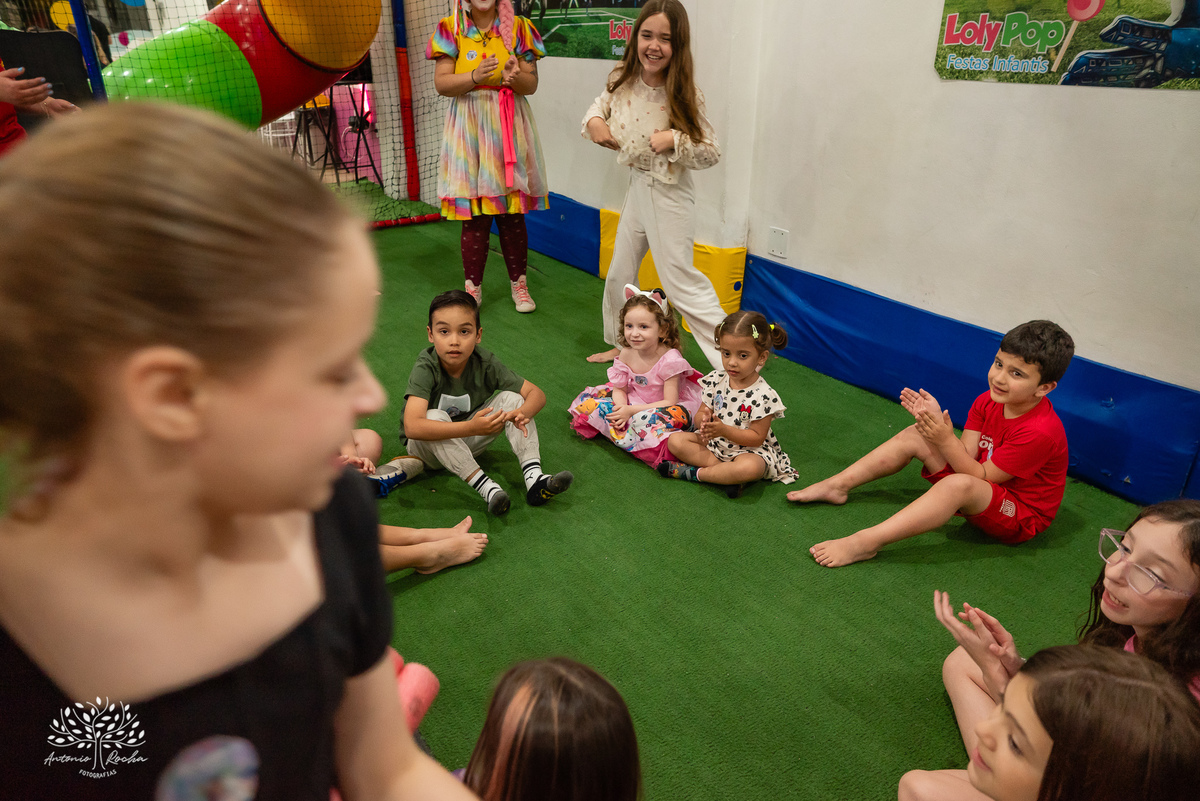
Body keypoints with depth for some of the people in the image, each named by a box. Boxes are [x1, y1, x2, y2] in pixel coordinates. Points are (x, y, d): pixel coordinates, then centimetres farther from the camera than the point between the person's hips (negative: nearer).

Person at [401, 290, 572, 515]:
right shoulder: (426, 368, -27)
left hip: (466, 441, 4)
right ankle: (484, 486, -34)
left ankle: (534, 477, -28)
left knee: (511, 397, -16)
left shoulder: (485, 362, -16)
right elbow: (412, 427, -41)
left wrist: (522, 413, -38)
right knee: (435, 416, -36)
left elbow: (536, 393, -13)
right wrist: (471, 427, -50)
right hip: (429, 446, -4)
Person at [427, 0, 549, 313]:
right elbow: (441, 84, -4)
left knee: (512, 213, 3)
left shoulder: (517, 28, 5)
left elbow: (532, 84, 3)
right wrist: (476, 76, -21)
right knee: (474, 215, -1)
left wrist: (516, 77, -20)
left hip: (510, 127, 1)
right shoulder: (450, 29, 3)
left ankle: (518, 283, 18)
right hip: (469, 129, -1)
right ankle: (473, 288, 12)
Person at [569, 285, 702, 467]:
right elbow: (620, 389, 0)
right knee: (589, 401, -5)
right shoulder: (627, 353, -9)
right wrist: (621, 408, -23)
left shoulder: (670, 359, -25)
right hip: (635, 401, 6)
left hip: (664, 407, -6)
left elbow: (669, 402, -25)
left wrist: (631, 411, -29)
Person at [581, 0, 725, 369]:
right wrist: (593, 121, -5)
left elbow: (712, 153, -12)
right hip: (637, 187, 7)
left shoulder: (684, 96, -16)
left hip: (669, 196, -7)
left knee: (680, 281, -7)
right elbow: (600, 104, 17)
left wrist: (675, 139, -27)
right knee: (619, 274, 17)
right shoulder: (623, 82, -3)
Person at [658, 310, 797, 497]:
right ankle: (728, 473, -20)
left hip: (747, 449, -5)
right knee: (675, 440, -14)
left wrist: (724, 430, -29)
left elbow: (757, 437, -17)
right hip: (713, 442, 6)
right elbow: (701, 413, 2)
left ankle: (692, 472, -20)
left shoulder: (763, 395, -18)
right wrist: (703, 420, -24)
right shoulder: (715, 380, -3)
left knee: (750, 468, -39)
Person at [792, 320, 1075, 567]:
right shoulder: (988, 402, -4)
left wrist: (945, 440, -33)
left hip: (1021, 514, -8)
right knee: (913, 435, -2)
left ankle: (865, 542, -46)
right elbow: (965, 455, -9)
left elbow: (981, 476, -25)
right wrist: (939, 421, -24)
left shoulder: (1040, 431, -28)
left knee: (959, 484, -41)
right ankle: (837, 486, -1)